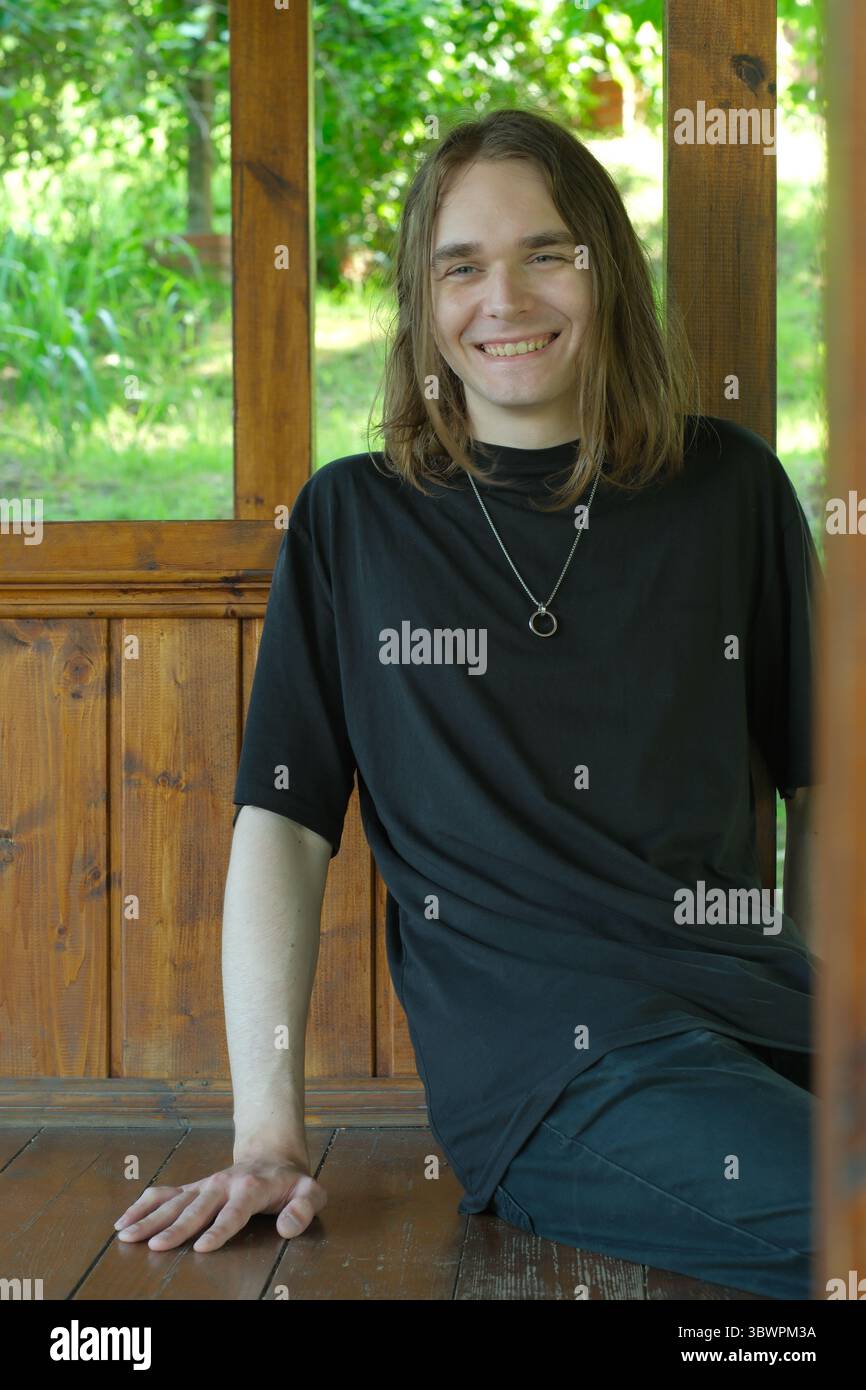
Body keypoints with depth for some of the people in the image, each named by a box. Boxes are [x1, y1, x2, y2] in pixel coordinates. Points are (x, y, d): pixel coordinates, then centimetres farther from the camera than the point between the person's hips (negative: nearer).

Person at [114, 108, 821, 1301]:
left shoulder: (728, 487, 14)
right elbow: (284, 822, 7)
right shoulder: (356, 521, 10)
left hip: (755, 1012, 3)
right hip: (544, 1063, -3)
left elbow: (825, 779, 18)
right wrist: (269, 1131, -3)